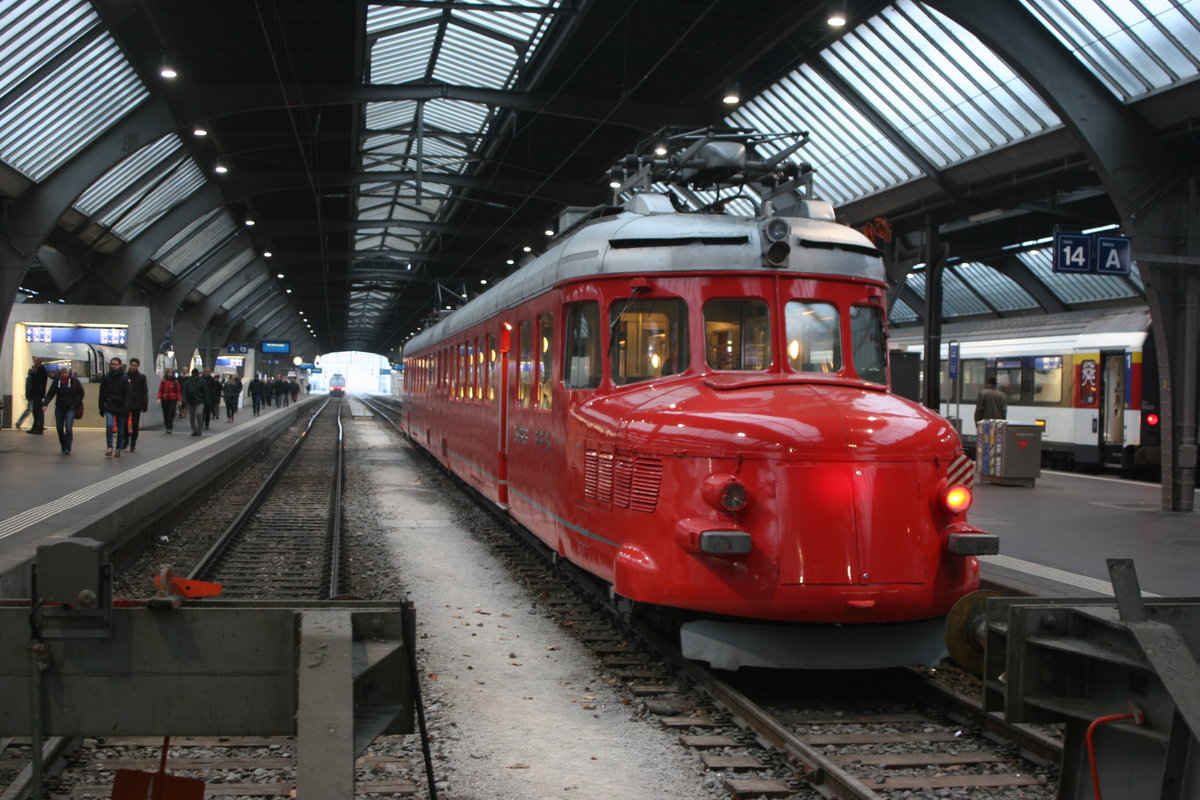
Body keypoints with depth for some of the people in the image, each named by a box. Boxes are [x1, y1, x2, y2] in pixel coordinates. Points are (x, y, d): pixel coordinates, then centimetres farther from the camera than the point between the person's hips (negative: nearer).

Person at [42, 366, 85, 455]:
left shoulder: (74, 381, -5)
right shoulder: (57, 381, 0)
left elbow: (81, 393, 0)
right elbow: (50, 394, -3)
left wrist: (75, 404, -8)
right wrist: (45, 404, -17)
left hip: (71, 408, -3)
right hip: (59, 408, 3)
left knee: (68, 427, -15)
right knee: (59, 428, 8)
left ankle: (67, 449, -10)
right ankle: (64, 447, 27)